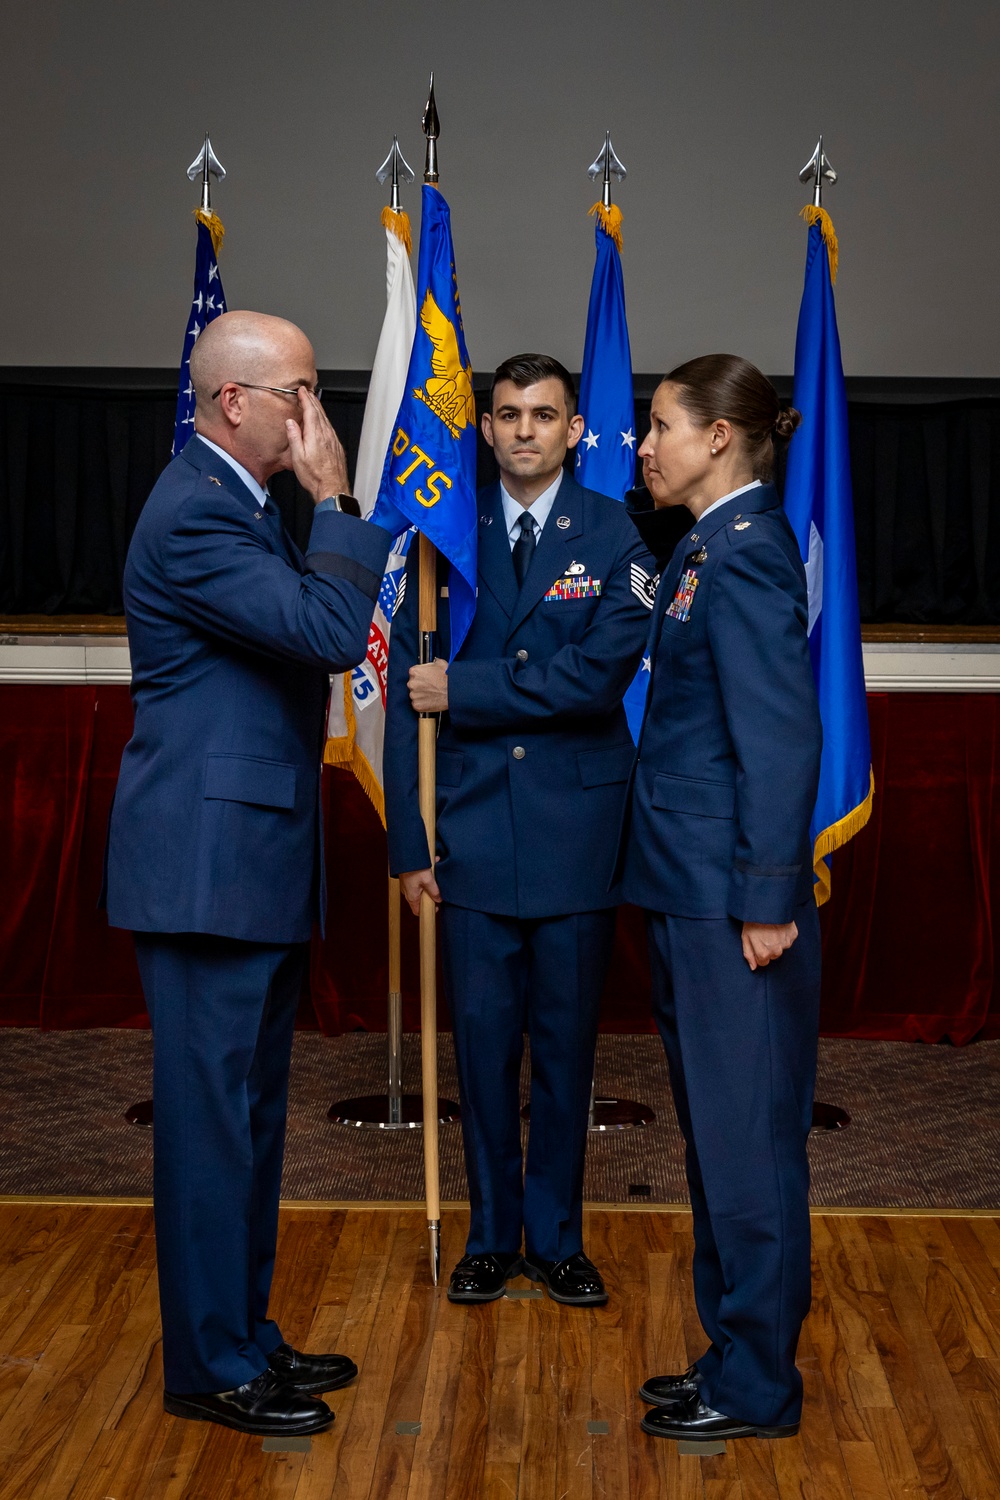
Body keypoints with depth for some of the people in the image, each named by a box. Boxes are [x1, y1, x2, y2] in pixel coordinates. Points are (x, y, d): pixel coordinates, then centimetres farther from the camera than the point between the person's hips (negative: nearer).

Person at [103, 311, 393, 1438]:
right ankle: (211, 1368, 15)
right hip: (206, 861, -10)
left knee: (248, 1111, 17)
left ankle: (242, 1335, 31)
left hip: (250, 858, 10)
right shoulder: (193, 515, -17)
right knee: (211, 1115, 1)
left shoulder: (235, 503, 15)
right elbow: (332, 632, -24)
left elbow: (305, 632, 19)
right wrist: (335, 501, -14)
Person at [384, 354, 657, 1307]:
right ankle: (492, 1236, 26)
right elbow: (407, 694, 3)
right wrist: (409, 841, -2)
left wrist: (462, 690, -12)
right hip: (473, 827, 1)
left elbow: (599, 673, -14)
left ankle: (556, 1238, 26)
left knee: (566, 1044, 10)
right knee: (482, 1042, 8)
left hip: (576, 827, -1)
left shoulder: (613, 535, 0)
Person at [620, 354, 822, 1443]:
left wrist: (768, 901, -19)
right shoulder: (707, 548, 14)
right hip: (688, 897, 10)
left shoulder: (745, 553, -14)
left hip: (732, 902, -10)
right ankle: (736, 1349, 32)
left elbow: (780, 738, -19)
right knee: (715, 1136, 17)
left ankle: (757, 1388, 17)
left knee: (746, 1140, 2)